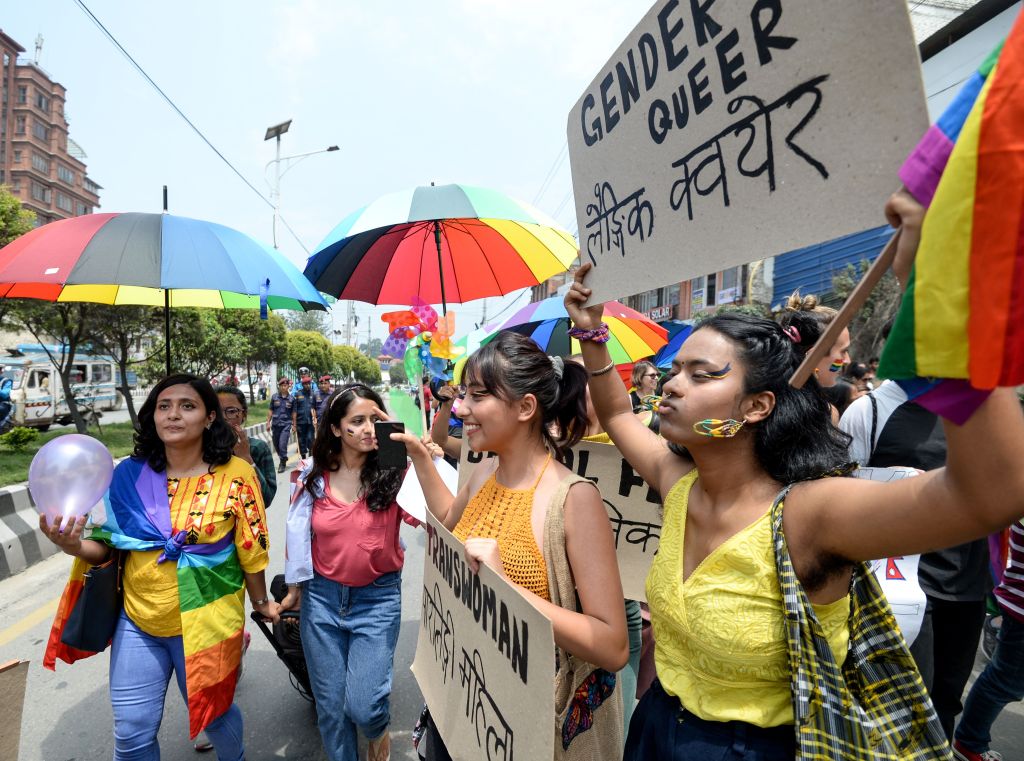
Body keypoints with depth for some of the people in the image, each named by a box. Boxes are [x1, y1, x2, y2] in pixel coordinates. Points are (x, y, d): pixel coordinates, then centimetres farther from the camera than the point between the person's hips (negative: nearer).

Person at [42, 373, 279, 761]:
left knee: (212, 712, 19)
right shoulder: (128, 474, -7)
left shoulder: (236, 475, -15)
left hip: (206, 623, -2)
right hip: (137, 621, 3)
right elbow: (107, 546, 1)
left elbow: (249, 549, -7)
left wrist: (260, 602, 4)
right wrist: (74, 545, -21)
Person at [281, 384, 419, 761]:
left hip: (378, 599, -2)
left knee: (363, 706, 0)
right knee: (330, 705, 15)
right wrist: (295, 588, 16)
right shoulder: (314, 476, -4)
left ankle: (378, 731, 37)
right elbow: (299, 536, 9)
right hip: (321, 597, 3)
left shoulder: (394, 472, -13)